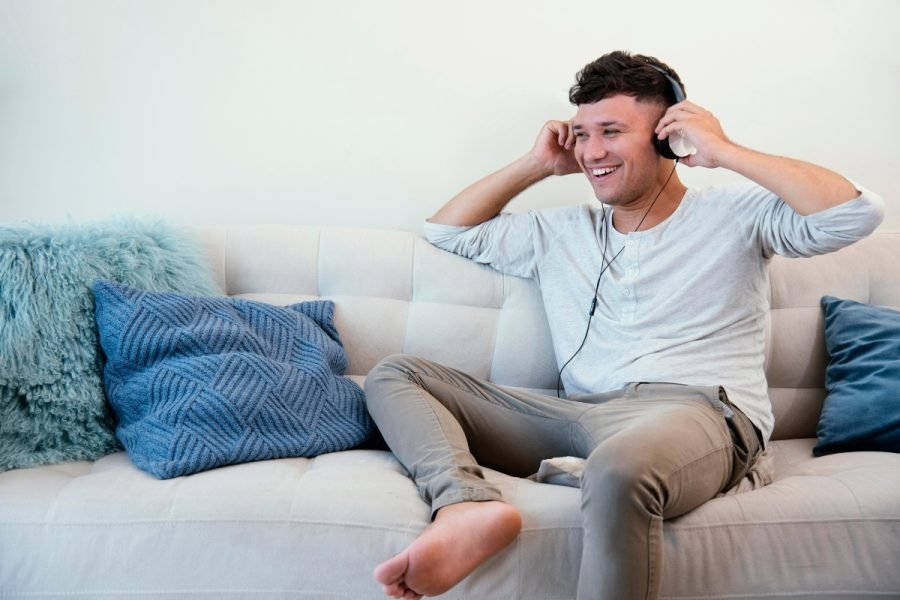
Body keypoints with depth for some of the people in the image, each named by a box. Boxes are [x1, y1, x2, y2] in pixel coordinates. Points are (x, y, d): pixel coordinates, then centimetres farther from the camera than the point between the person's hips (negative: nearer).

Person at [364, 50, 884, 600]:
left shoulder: (734, 215, 12)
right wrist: (537, 165, 22)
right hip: (582, 417, 6)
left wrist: (724, 151, 0)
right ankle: (471, 507, -30)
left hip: (699, 411, -5)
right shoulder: (561, 233, 25)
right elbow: (448, 230, 31)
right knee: (394, 374, -4)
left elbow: (857, 212, -3)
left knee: (619, 467, -45)